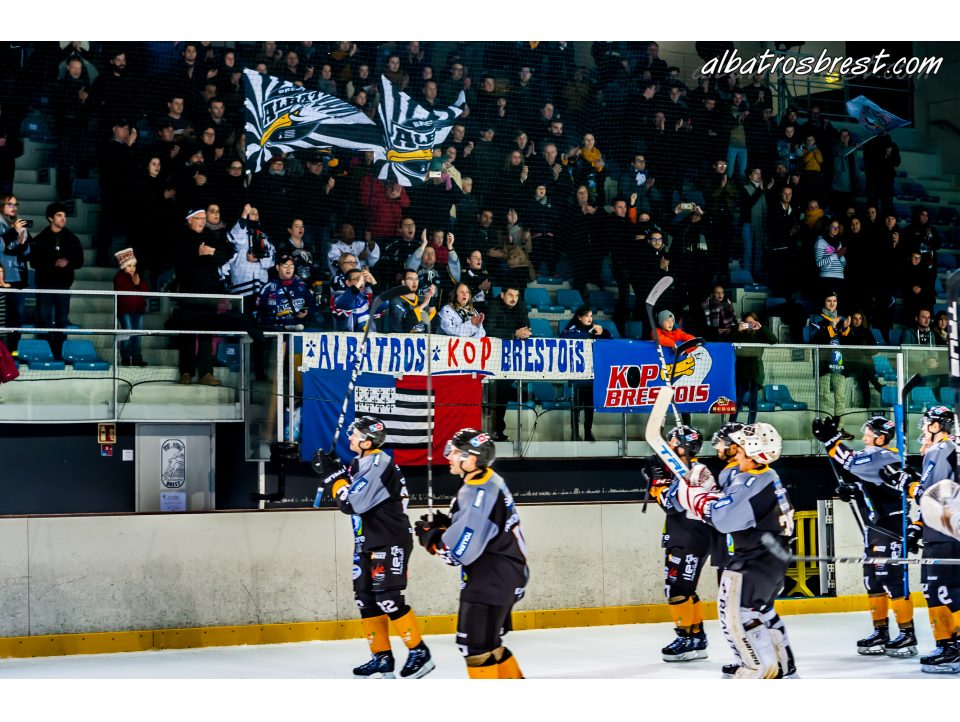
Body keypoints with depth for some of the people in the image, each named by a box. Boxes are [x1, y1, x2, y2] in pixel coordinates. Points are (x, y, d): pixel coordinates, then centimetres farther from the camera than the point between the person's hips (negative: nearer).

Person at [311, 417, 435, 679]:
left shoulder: (379, 465, -19)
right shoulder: (361, 463, 11)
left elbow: (352, 504, -24)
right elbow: (349, 496, 13)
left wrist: (331, 474, -16)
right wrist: (334, 470, 2)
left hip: (390, 540, -10)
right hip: (367, 540, 10)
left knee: (387, 598, -11)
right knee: (365, 597, 7)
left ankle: (419, 653, -2)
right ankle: (382, 658, 12)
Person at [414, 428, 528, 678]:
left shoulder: (479, 494, -23)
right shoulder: (489, 482, 9)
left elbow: (459, 552, -23)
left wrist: (428, 535, -7)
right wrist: (444, 524, 7)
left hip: (491, 580, -11)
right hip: (500, 574, 11)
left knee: (475, 645, -8)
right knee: (487, 641, 20)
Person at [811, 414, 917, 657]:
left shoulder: (884, 457, -17)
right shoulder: (872, 457, 14)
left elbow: (850, 462, -30)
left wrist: (831, 438, -26)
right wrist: (851, 492, 5)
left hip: (890, 528, -10)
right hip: (875, 528, 10)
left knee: (891, 578, -9)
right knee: (873, 579, 11)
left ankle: (908, 635, -3)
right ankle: (881, 633, 19)